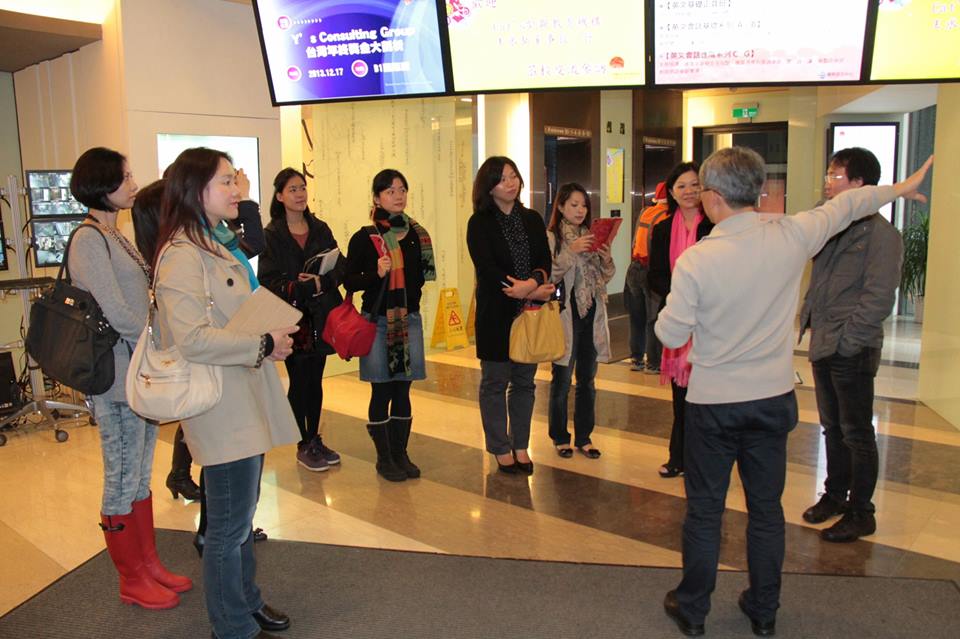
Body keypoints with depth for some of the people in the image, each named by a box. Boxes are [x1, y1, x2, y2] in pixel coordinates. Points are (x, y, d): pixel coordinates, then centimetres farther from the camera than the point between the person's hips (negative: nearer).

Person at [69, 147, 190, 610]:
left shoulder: (114, 236, 14)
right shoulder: (88, 239, -14)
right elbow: (116, 313, -20)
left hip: (141, 372, 9)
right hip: (116, 377, -9)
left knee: (140, 476, 17)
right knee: (122, 480, 4)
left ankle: (149, 564, 30)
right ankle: (132, 581, 19)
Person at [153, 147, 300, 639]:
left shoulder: (219, 244, 14)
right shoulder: (182, 256, -18)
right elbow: (191, 339, -27)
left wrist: (274, 331, 11)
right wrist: (264, 345, -19)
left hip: (246, 400, 10)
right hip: (222, 407, -10)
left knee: (240, 516, 22)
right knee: (229, 525, 4)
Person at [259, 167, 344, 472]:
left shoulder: (320, 229, 10)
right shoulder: (272, 235, -3)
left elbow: (340, 267, 2)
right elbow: (268, 279, -11)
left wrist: (322, 281, -17)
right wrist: (304, 287, -21)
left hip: (320, 317, 4)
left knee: (315, 381, 12)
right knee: (299, 382, 3)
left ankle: (315, 440, 25)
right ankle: (303, 446, 16)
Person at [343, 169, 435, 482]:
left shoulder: (417, 235, 6)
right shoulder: (364, 238, -5)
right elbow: (349, 281, -5)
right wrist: (376, 274, -20)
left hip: (410, 319, 3)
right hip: (377, 321, -3)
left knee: (403, 388, 9)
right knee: (381, 390, 3)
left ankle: (400, 453, 21)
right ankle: (384, 458, 16)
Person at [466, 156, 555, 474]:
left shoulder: (533, 219, 9)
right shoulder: (479, 223, -4)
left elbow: (545, 261, 0)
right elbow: (488, 270, -14)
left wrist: (533, 282, -22)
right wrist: (533, 292, -16)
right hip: (496, 313, -4)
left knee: (524, 382, 11)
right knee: (495, 382, 4)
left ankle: (521, 446, 23)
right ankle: (502, 449, 17)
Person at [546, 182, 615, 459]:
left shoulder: (592, 237, 10)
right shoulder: (551, 237, -6)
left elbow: (605, 278, 13)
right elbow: (548, 276, -16)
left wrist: (607, 259, -7)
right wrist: (571, 251, -24)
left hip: (592, 315, 5)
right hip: (565, 315, -5)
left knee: (587, 380, 12)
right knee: (561, 381, 4)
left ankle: (583, 437, 24)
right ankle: (560, 438, 20)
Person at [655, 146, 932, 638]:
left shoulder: (695, 260, -19)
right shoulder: (791, 237, -9)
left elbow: (671, 335, -11)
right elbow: (846, 206, 11)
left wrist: (676, 303, 10)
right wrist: (900, 188, 28)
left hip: (713, 403, -3)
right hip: (773, 398, 4)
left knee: (704, 509, 11)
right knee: (766, 507, 17)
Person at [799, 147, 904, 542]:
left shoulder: (880, 233, -14)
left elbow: (879, 299, -18)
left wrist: (845, 341, -17)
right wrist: (808, 319, 7)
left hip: (852, 352, -8)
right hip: (823, 347, 8)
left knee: (857, 434, 4)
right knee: (832, 428, 18)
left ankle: (860, 514, 17)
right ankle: (835, 495, 33)